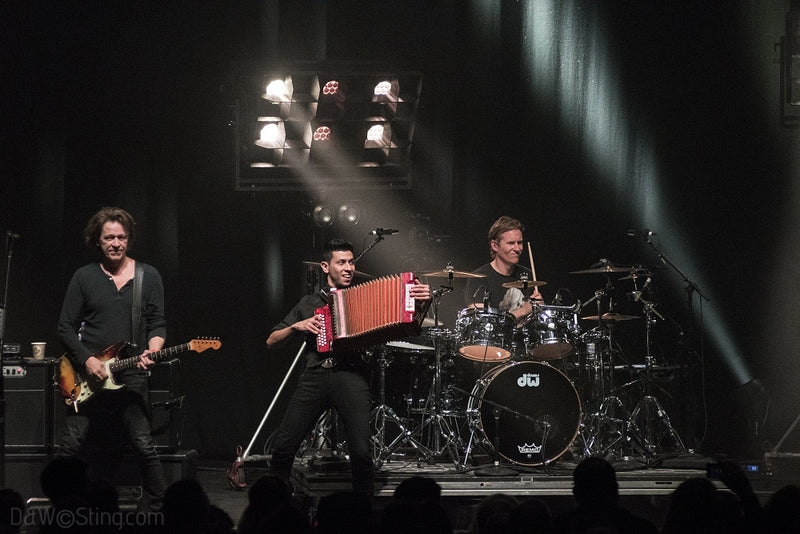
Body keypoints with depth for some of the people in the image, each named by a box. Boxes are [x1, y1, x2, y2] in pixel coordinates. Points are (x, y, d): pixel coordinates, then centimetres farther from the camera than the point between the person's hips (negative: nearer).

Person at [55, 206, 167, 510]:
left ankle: (158, 507, 4)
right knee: (70, 445, -2)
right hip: (87, 376, 1)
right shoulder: (84, 277, 5)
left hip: (131, 375, 0)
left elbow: (158, 323, 7)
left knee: (143, 445, -6)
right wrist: (87, 360, -8)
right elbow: (66, 326, 5)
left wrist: (152, 350, -14)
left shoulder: (148, 277, 6)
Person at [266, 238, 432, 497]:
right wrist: (297, 326, 3)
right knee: (283, 446, -10)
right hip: (315, 376, 1)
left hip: (351, 376, -1)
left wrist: (418, 301, -12)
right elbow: (271, 342, 20)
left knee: (360, 451, -16)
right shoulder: (309, 303, 22)